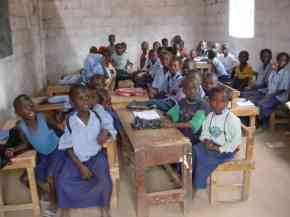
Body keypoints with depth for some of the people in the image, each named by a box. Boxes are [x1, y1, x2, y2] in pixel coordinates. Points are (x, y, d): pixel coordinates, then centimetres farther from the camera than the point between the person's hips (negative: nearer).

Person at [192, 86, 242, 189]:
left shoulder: (233, 120, -16)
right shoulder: (210, 116, 3)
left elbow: (236, 140, -15)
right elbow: (205, 132, 12)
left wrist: (219, 149, -18)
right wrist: (206, 140, -11)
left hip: (224, 150, -6)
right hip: (210, 145, 6)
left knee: (205, 160, -25)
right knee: (193, 151, -19)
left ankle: (198, 184, -3)